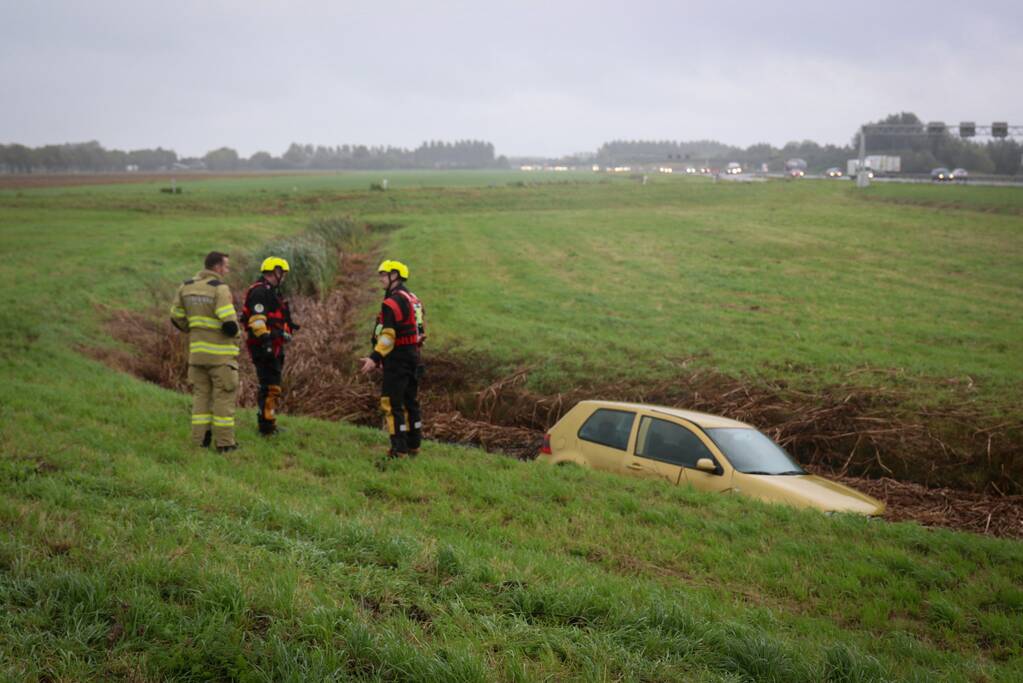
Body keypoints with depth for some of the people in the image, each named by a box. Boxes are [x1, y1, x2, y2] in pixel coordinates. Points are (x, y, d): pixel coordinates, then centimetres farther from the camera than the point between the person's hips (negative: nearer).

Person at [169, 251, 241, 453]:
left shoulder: (186, 286, 5)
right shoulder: (220, 288, -16)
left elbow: (177, 317, 12)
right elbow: (230, 324, -23)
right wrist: (233, 332, 0)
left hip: (197, 351, 6)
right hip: (220, 353, -6)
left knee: (201, 394, 13)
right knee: (224, 395, 2)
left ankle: (200, 439, 12)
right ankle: (224, 442, 5)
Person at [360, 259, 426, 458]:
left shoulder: (392, 302, -15)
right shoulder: (414, 300, 15)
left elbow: (388, 335, -24)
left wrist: (375, 358, -28)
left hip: (397, 359, -10)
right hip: (414, 357, 10)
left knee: (392, 403, -6)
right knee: (410, 402, 15)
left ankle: (399, 449, -7)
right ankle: (413, 445, 21)